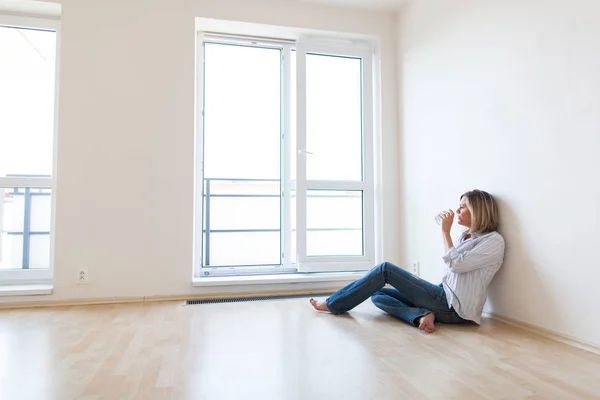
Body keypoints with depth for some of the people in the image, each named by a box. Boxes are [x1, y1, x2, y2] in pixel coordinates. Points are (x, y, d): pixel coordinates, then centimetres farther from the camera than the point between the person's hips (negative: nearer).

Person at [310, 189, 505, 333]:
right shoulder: (466, 236, 20)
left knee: (386, 269, -11)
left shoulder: (494, 240, -7)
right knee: (378, 294, 1)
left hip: (454, 307, -9)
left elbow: (456, 264, -18)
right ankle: (422, 314, -22)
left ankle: (333, 304, -3)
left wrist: (445, 231, -12)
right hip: (446, 298, 9)